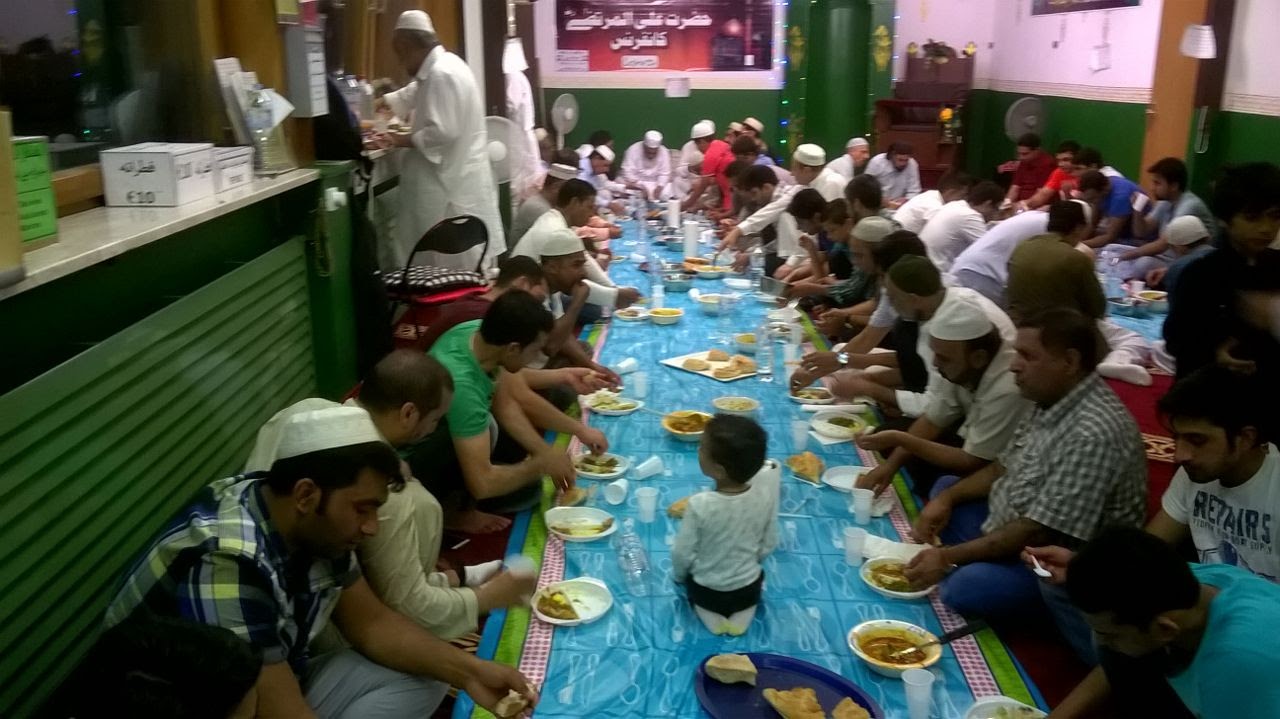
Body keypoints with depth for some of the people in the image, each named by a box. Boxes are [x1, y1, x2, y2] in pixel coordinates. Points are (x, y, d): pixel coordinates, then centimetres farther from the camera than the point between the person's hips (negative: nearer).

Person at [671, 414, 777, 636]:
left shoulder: (700, 505, -31)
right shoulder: (765, 490, -21)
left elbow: (683, 554, -17)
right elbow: (769, 544, -7)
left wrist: (678, 576, 6)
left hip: (706, 591, -1)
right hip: (749, 588, 2)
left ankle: (711, 614, 9)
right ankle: (742, 613, 11)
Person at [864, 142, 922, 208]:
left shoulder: (912, 164, -11)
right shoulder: (876, 162, -14)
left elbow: (913, 192, -3)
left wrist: (905, 200, -22)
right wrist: (884, 202, -24)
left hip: (898, 208, 1)